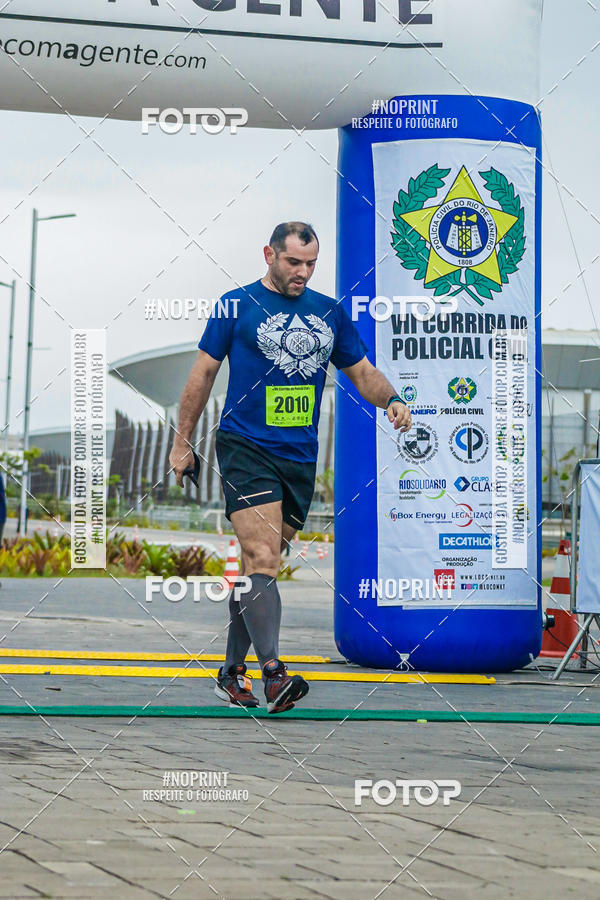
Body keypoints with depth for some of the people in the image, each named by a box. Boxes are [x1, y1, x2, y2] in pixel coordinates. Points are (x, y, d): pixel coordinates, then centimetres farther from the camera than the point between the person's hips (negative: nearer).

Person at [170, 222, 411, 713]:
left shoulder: (330, 312, 12)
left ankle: (233, 672, 19)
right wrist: (183, 442, 5)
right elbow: (204, 372, 6)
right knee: (261, 559, -17)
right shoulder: (237, 305, 1)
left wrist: (391, 401, -3)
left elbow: (362, 372, 18)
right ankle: (273, 673, -25)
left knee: (262, 564, 9)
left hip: (300, 457, 4)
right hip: (245, 448, -4)